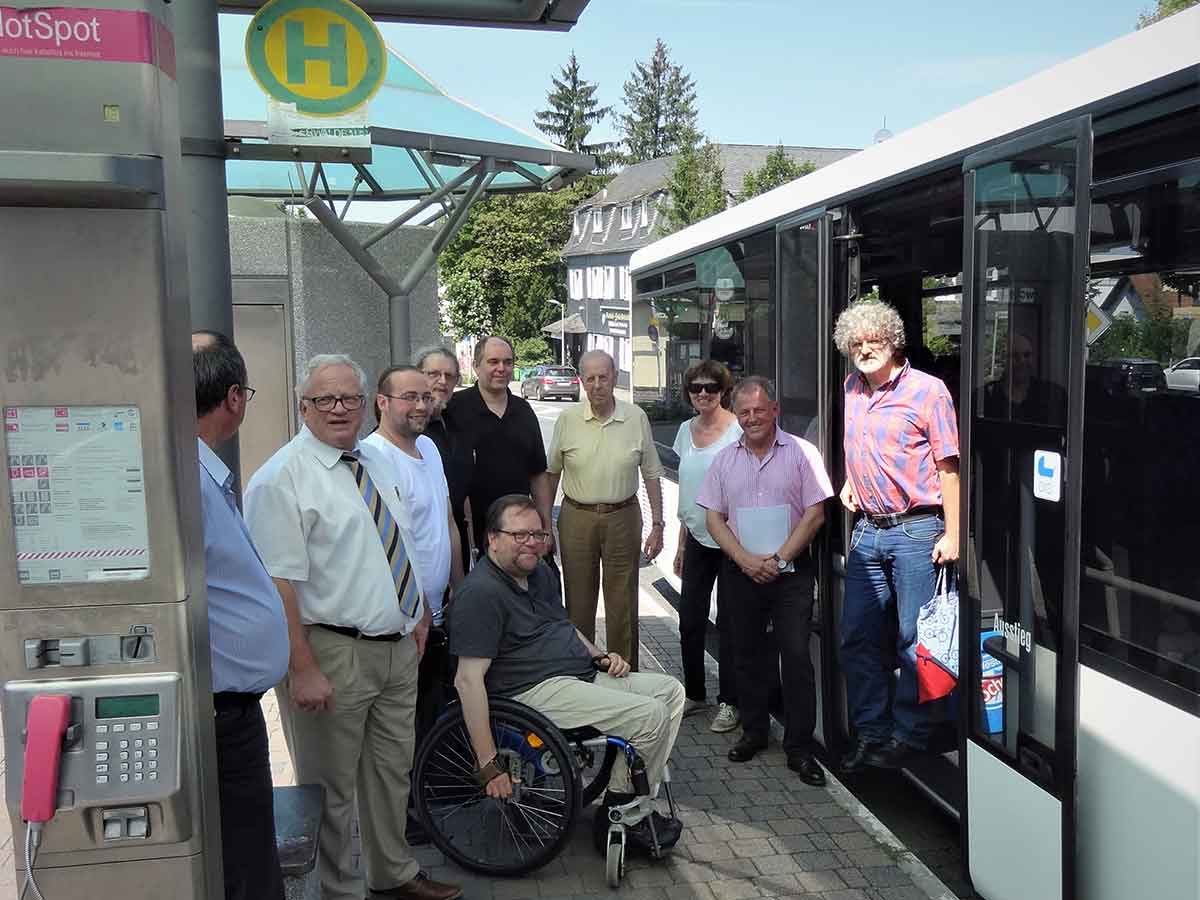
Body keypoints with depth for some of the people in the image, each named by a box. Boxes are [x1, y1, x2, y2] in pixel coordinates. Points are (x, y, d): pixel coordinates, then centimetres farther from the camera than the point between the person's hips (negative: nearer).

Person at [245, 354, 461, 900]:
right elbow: (278, 584, -21)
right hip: (332, 654, -8)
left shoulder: (376, 461, 10)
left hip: (398, 647, 8)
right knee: (330, 788, 9)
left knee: (392, 770, 22)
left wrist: (418, 616, 19)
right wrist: (303, 670, -24)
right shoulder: (283, 478, -15)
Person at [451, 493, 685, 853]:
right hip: (536, 690, -10)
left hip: (582, 676, 10)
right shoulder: (481, 593, -18)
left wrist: (599, 655, 9)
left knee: (670, 690, 6)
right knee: (651, 715, -18)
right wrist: (489, 764, -26)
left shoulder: (540, 572, 13)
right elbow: (468, 680, -23)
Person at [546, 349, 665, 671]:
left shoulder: (636, 418, -1)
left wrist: (657, 525, 0)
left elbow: (651, 475, 4)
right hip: (576, 518, 0)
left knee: (623, 604, 6)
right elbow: (551, 473, 8)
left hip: (623, 517, 0)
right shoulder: (568, 419, -1)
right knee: (578, 601, 8)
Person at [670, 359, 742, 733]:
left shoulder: (738, 431, -10)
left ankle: (728, 702, 15)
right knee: (689, 621, 8)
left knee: (728, 624, 2)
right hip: (698, 540, 6)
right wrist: (681, 543, 17)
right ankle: (694, 693, 25)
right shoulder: (686, 430, 10)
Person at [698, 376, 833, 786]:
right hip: (741, 572, 4)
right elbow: (714, 517, 6)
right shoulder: (725, 460, 8)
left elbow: (814, 513, -6)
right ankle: (754, 731, 29)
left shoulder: (801, 453, -3)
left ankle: (799, 748, 5)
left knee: (796, 657, -4)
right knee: (748, 655, 13)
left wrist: (779, 559, -11)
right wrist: (746, 559, -7)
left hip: (791, 572, -3)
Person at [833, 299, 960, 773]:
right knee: (858, 636, 8)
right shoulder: (850, 390, 10)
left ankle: (908, 735, 16)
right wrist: (849, 482, 11)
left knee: (914, 640, 2)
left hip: (916, 530, -6)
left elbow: (948, 466, -9)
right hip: (867, 530, 6)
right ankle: (871, 732, 21)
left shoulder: (927, 390, -7)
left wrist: (952, 534, -13)